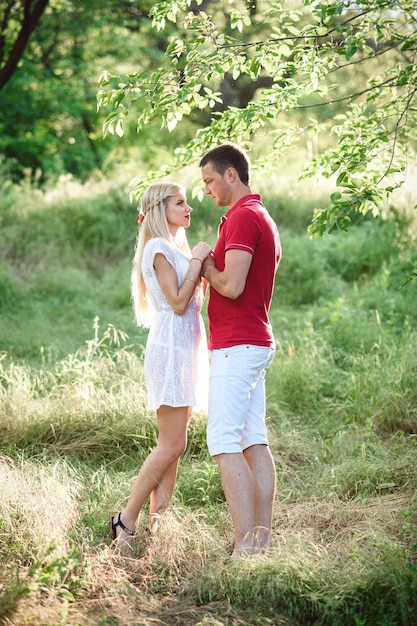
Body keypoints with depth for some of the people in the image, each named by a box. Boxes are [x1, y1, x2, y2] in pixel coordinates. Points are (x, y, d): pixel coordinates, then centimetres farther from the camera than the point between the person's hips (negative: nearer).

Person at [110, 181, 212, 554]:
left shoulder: (174, 247, 21)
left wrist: (203, 270, 7)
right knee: (172, 445, -11)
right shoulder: (159, 247, -8)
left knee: (173, 447, 5)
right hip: (170, 348, -10)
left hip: (185, 348, 10)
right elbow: (178, 303, -17)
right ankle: (126, 521, -6)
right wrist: (196, 261, -11)